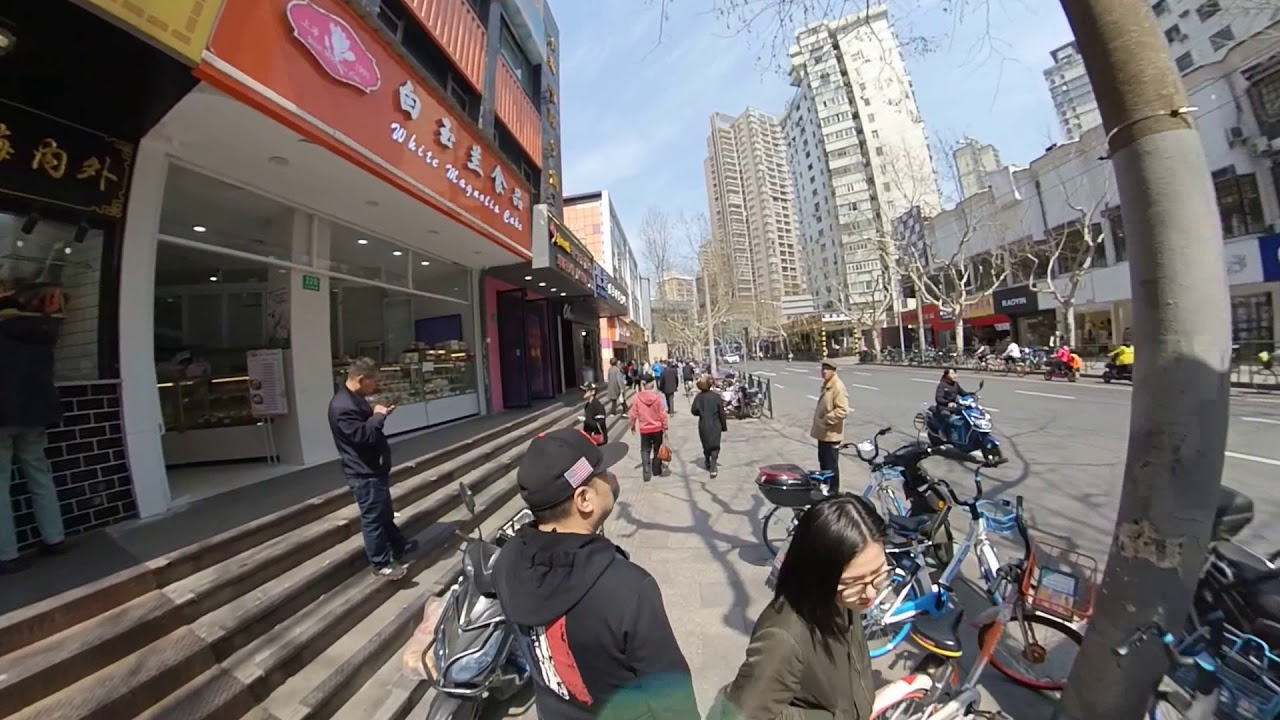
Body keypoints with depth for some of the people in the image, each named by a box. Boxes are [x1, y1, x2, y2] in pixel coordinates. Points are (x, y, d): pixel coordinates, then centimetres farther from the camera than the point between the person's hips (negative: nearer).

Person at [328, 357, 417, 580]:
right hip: (363, 474, -11)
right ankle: (381, 564, 16)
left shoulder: (355, 399, 10)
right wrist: (378, 416, -18)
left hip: (373, 469, 11)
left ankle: (398, 546, 38)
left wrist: (380, 414, 7)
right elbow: (362, 435, -29)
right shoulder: (342, 406, -24)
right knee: (373, 518, 2)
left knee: (385, 512, 22)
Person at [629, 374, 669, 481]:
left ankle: (646, 472, 0)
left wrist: (633, 425, 11)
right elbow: (663, 414, -10)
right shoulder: (657, 397, -14)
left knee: (645, 450, 12)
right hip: (657, 428, 0)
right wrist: (665, 426, 1)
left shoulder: (636, 398, -12)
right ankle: (656, 470, 29)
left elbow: (634, 414, -5)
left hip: (644, 429, 0)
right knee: (657, 449, 18)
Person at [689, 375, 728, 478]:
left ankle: (708, 464, 35)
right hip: (715, 425, -2)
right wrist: (724, 426, 3)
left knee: (706, 446, 19)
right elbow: (721, 412, -7)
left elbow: (694, 411, -5)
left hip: (703, 426, 2)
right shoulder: (716, 396, -11)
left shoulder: (698, 397, -9)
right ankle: (713, 468, -10)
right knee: (715, 446, 2)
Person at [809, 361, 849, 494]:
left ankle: (833, 492, 16)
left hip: (831, 434, -10)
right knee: (823, 462, 22)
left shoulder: (838, 387, -21)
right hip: (823, 432, 10)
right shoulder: (826, 384, 10)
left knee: (831, 465, 2)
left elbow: (843, 411, -27)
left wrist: (826, 420, -22)